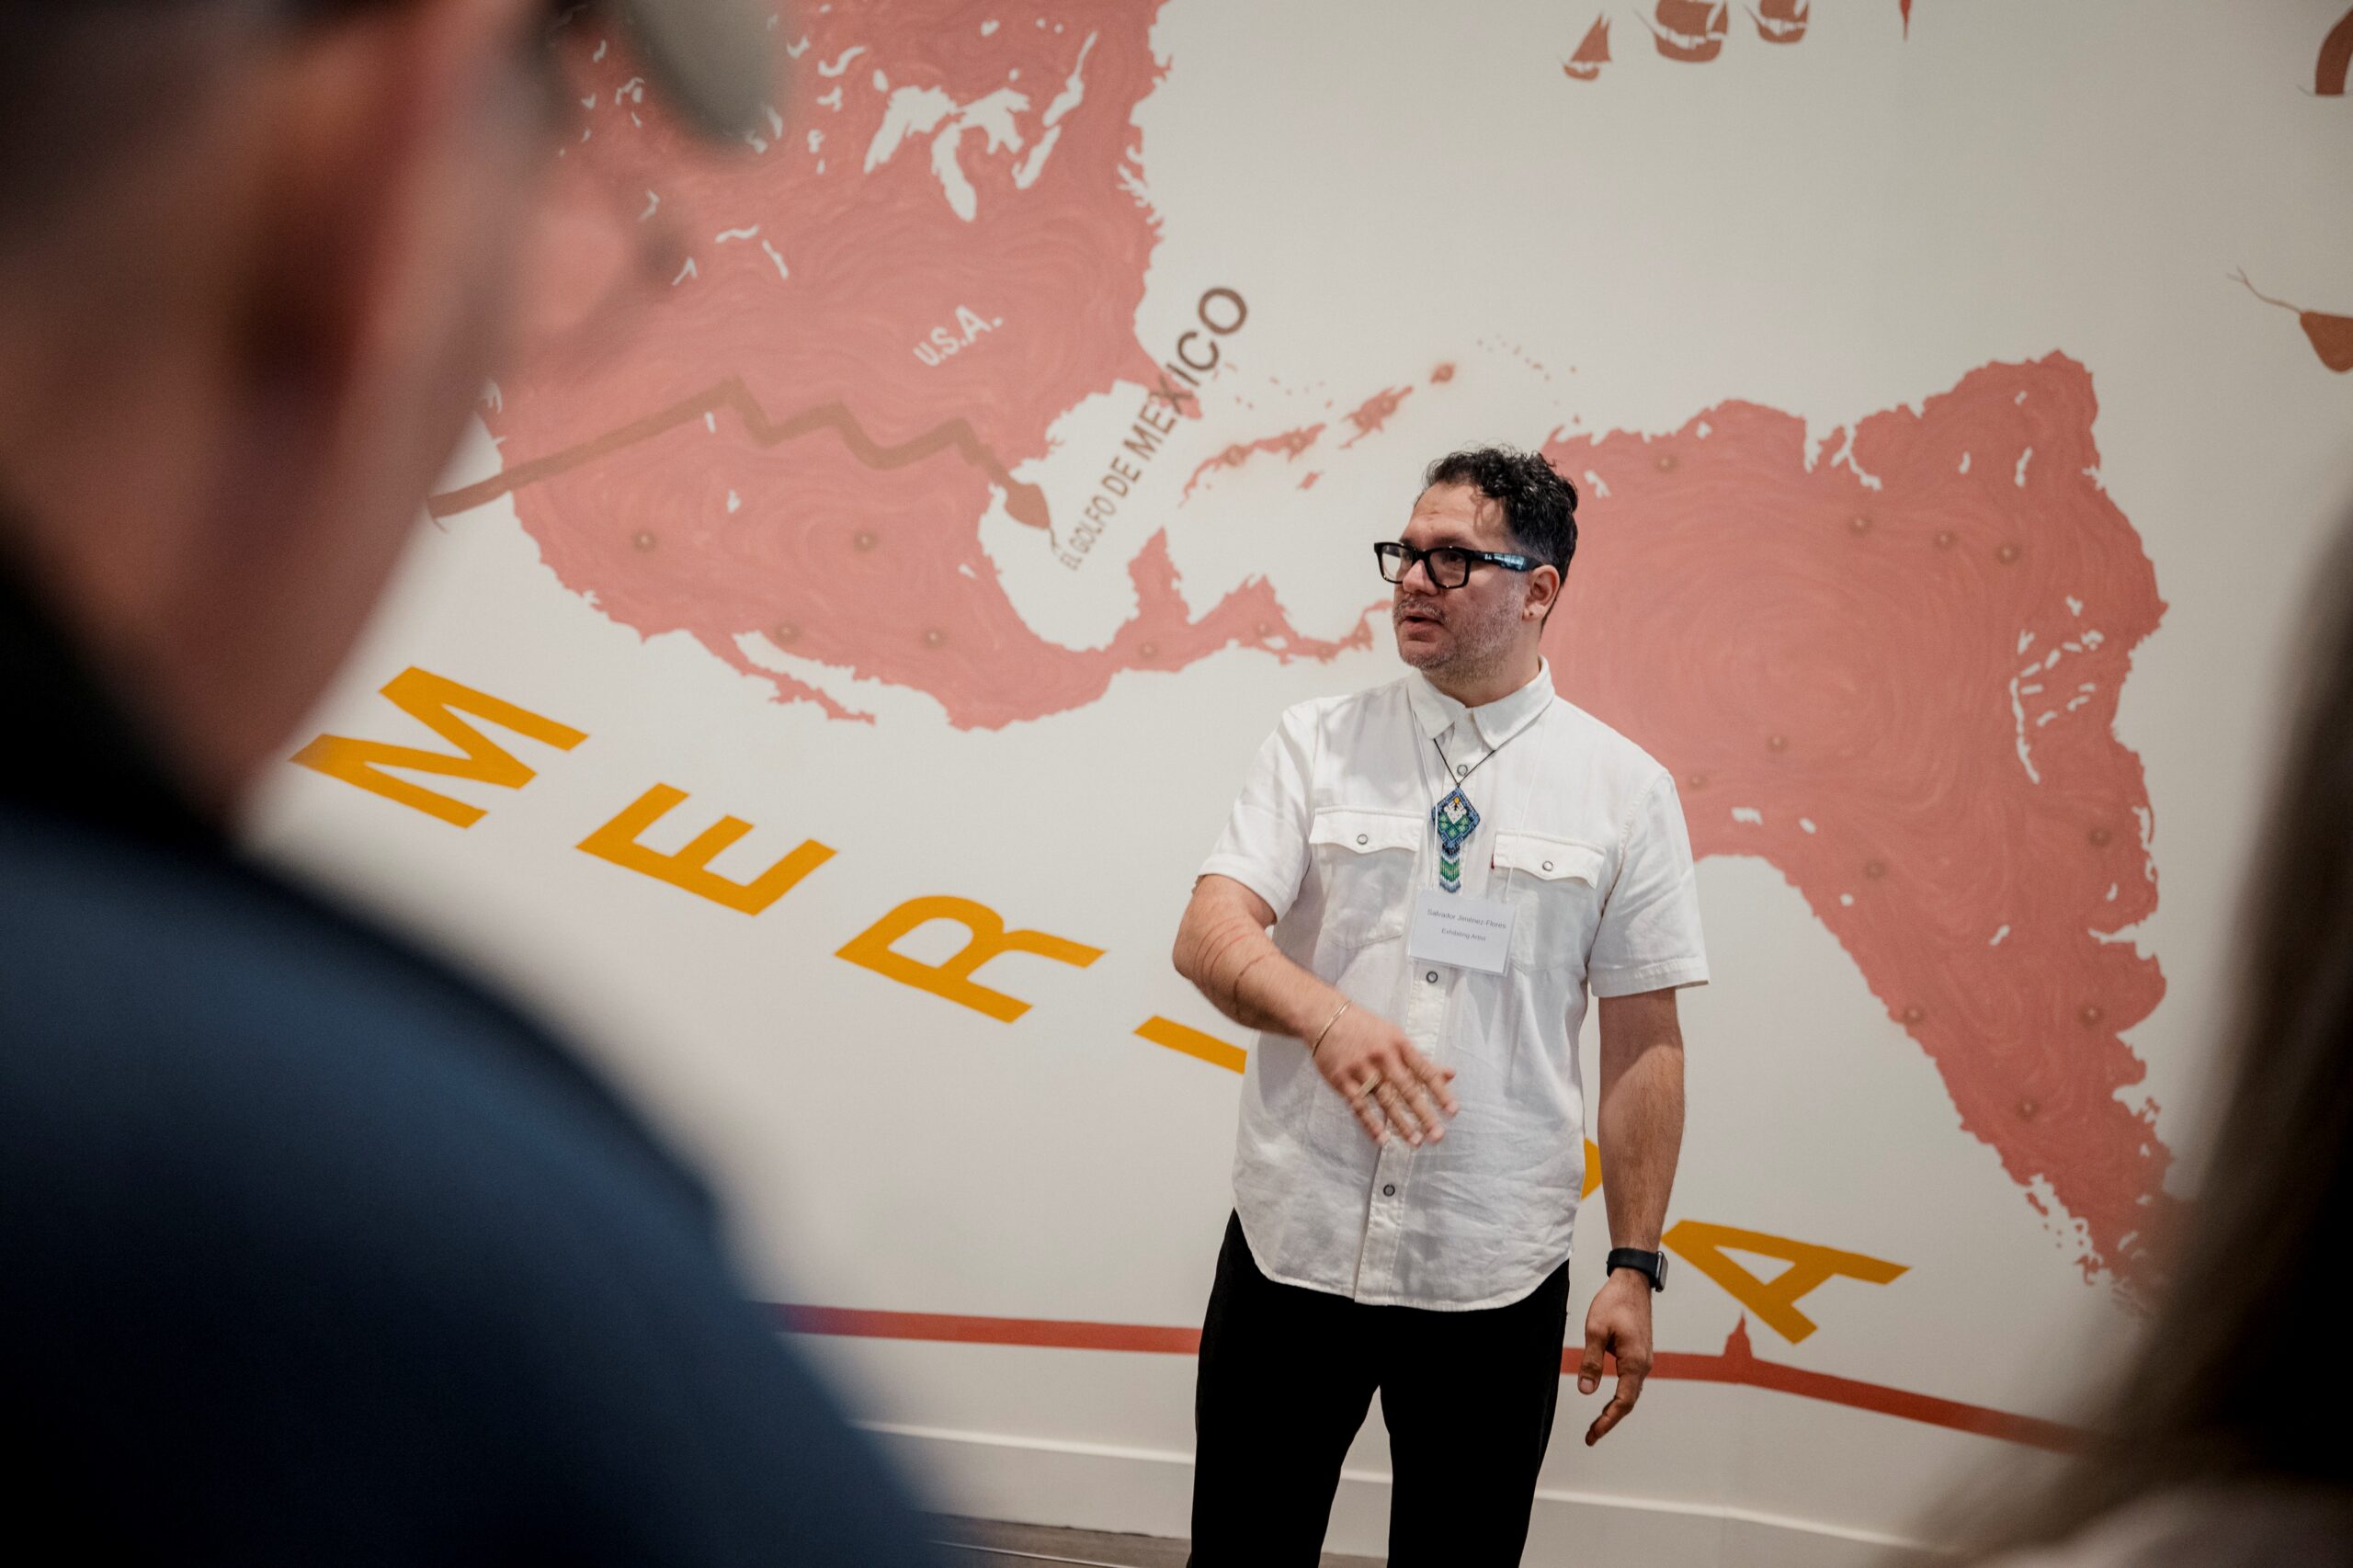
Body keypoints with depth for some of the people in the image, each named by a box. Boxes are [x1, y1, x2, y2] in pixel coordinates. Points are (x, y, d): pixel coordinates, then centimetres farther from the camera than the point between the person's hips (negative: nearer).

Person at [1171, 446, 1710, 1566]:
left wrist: (1634, 1266, 0)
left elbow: (1643, 1044, 3)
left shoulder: (1625, 789, 2)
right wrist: (1328, 1016, -28)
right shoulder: (1317, 744, 3)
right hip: (1293, 1242, 1)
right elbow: (1208, 935, -8)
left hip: (1497, 1269, -1)